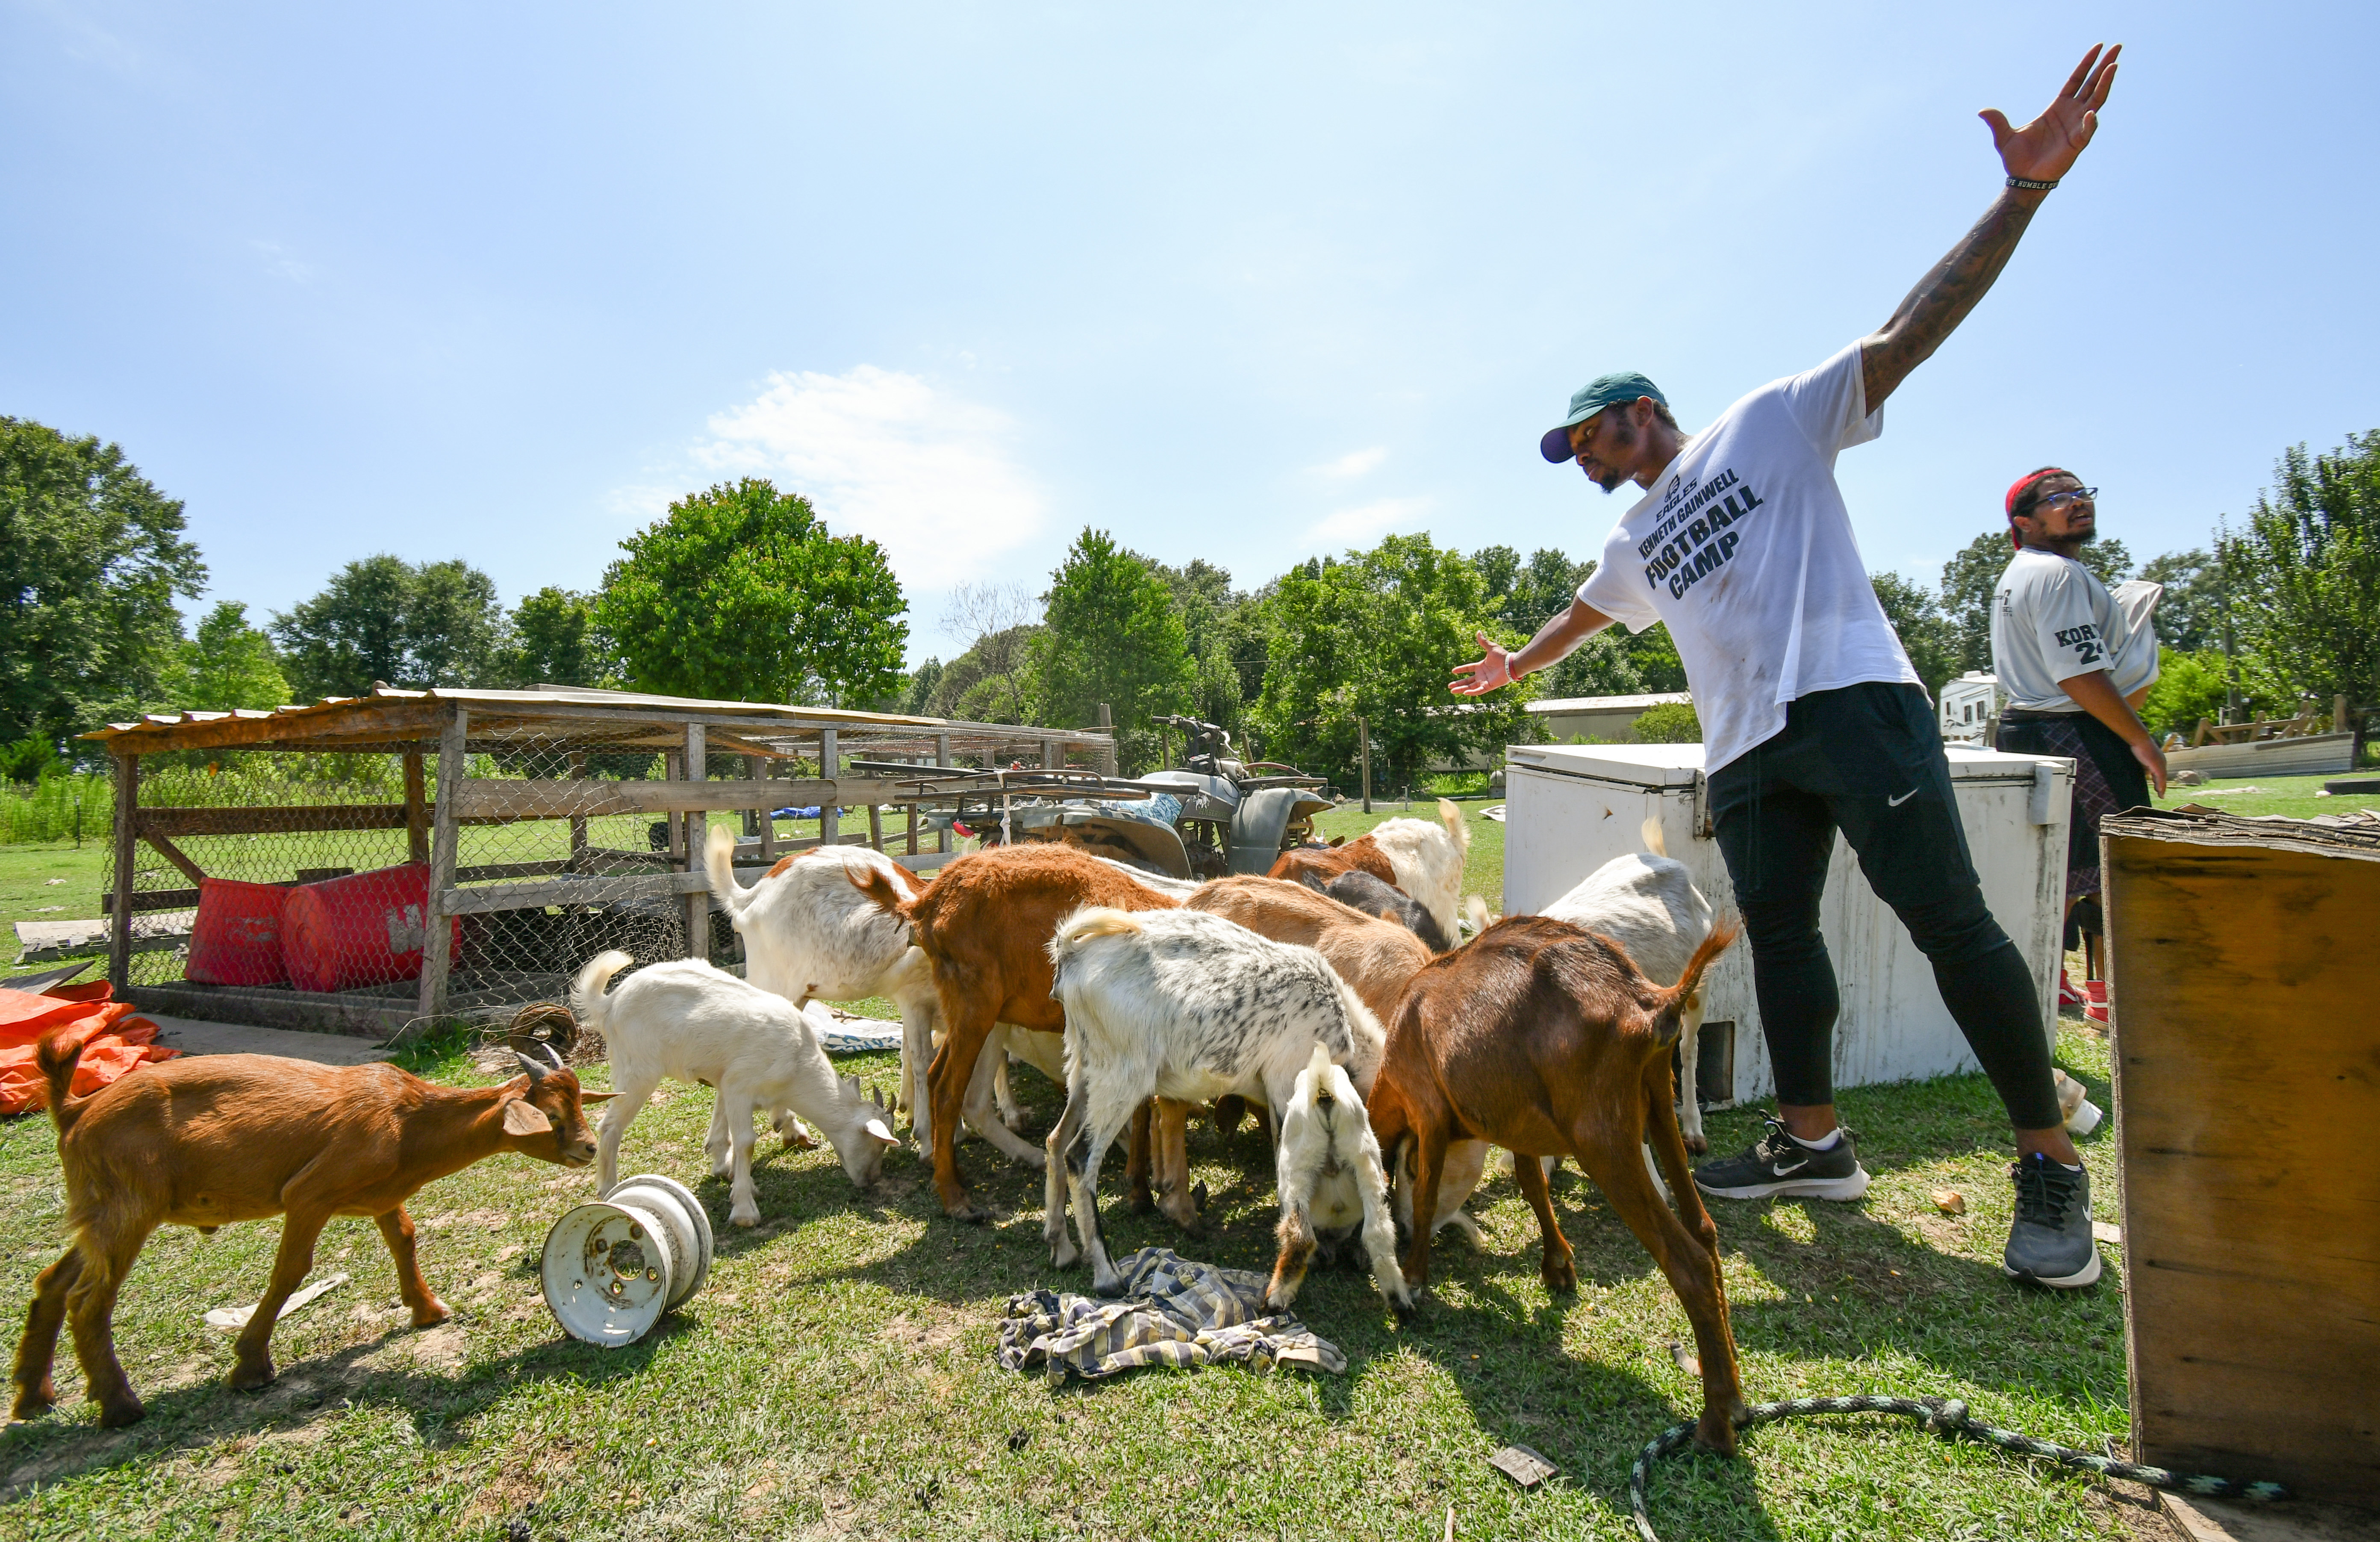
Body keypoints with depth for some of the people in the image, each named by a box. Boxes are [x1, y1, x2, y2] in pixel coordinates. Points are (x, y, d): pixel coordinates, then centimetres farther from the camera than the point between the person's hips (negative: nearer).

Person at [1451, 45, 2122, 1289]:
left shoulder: (1774, 423, 7)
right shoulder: (1635, 542, 24)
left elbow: (1911, 329, -2)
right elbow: (1581, 616, 40)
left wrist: (2024, 190, -12)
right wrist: (1516, 667, 52)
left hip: (1852, 699, -6)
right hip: (1745, 752, 6)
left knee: (1946, 916, -10)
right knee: (1778, 937, 3)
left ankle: (2050, 1167, 1)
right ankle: (1812, 1142, 13)